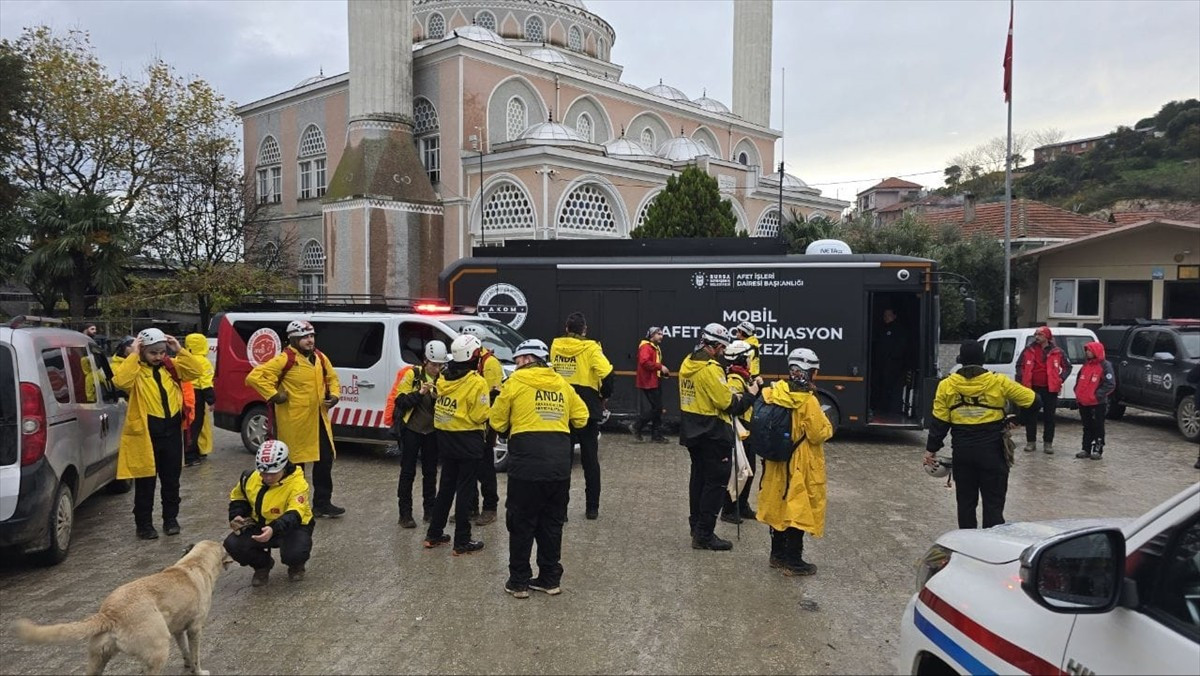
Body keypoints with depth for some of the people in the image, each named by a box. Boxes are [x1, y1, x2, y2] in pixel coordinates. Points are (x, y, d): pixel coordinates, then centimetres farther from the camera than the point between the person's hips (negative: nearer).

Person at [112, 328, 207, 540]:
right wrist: (133, 356, -21)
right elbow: (120, 381, -26)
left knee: (171, 479, 13)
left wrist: (180, 350, -8)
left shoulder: (171, 366, 8)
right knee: (146, 482, 4)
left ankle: (170, 519, 26)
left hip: (172, 430, 4)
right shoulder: (136, 370, -6)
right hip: (146, 432, -4)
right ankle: (144, 524, 15)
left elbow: (196, 371, -1)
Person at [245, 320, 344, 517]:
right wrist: (273, 395, -18)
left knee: (325, 459, 10)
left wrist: (334, 395, 6)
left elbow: (332, 378, 24)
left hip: (319, 419, 7)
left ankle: (323, 503, 21)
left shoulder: (320, 358, 8)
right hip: (294, 422, -7)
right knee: (295, 463, 4)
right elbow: (255, 377, -17)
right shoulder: (285, 359, -14)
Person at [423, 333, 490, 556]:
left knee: (446, 487, 18)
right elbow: (481, 415, -17)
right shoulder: (476, 382, -18)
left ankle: (434, 535, 25)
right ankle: (462, 542, 6)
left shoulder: (443, 378, 2)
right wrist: (490, 405, -1)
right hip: (468, 441, -6)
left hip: (445, 438, 6)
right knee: (465, 491, 1)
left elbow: (439, 405, 7)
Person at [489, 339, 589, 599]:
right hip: (560, 463, 4)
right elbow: (580, 418, 14)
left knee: (521, 523, 8)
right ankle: (550, 578, 23)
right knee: (552, 523, 16)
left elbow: (497, 422, 4)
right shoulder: (562, 384, 13)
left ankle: (519, 582, 15)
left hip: (527, 462, -4)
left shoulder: (516, 381, 0)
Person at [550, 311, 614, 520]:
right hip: (587, 410, -2)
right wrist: (604, 394, -3)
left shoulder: (555, 346, 0)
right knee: (590, 459, 10)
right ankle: (592, 508, 14)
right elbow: (607, 374, -19)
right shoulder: (590, 348, -11)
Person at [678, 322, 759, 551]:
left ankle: (696, 527, 28)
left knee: (699, 478, 18)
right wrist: (750, 395, -6)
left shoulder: (688, 364, 7)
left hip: (692, 431, 9)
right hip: (713, 435, -9)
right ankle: (704, 534, 3)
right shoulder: (710, 369, -21)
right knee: (716, 481, 0)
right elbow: (729, 404, -21)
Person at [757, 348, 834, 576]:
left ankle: (777, 554, 30)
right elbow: (818, 435, -16)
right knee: (799, 509, 3)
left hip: (777, 461, 7)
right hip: (801, 465, -7)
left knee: (780, 504, 17)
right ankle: (793, 562, 10)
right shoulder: (808, 401, -20)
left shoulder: (776, 393, -1)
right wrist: (827, 425, 3)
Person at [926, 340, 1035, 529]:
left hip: (962, 451, 2)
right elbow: (1031, 400, 2)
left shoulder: (946, 385, -2)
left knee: (966, 502, 13)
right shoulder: (998, 382, -6)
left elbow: (939, 421, -1)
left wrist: (931, 449, 6)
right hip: (992, 451, -2)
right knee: (993, 503, 5)